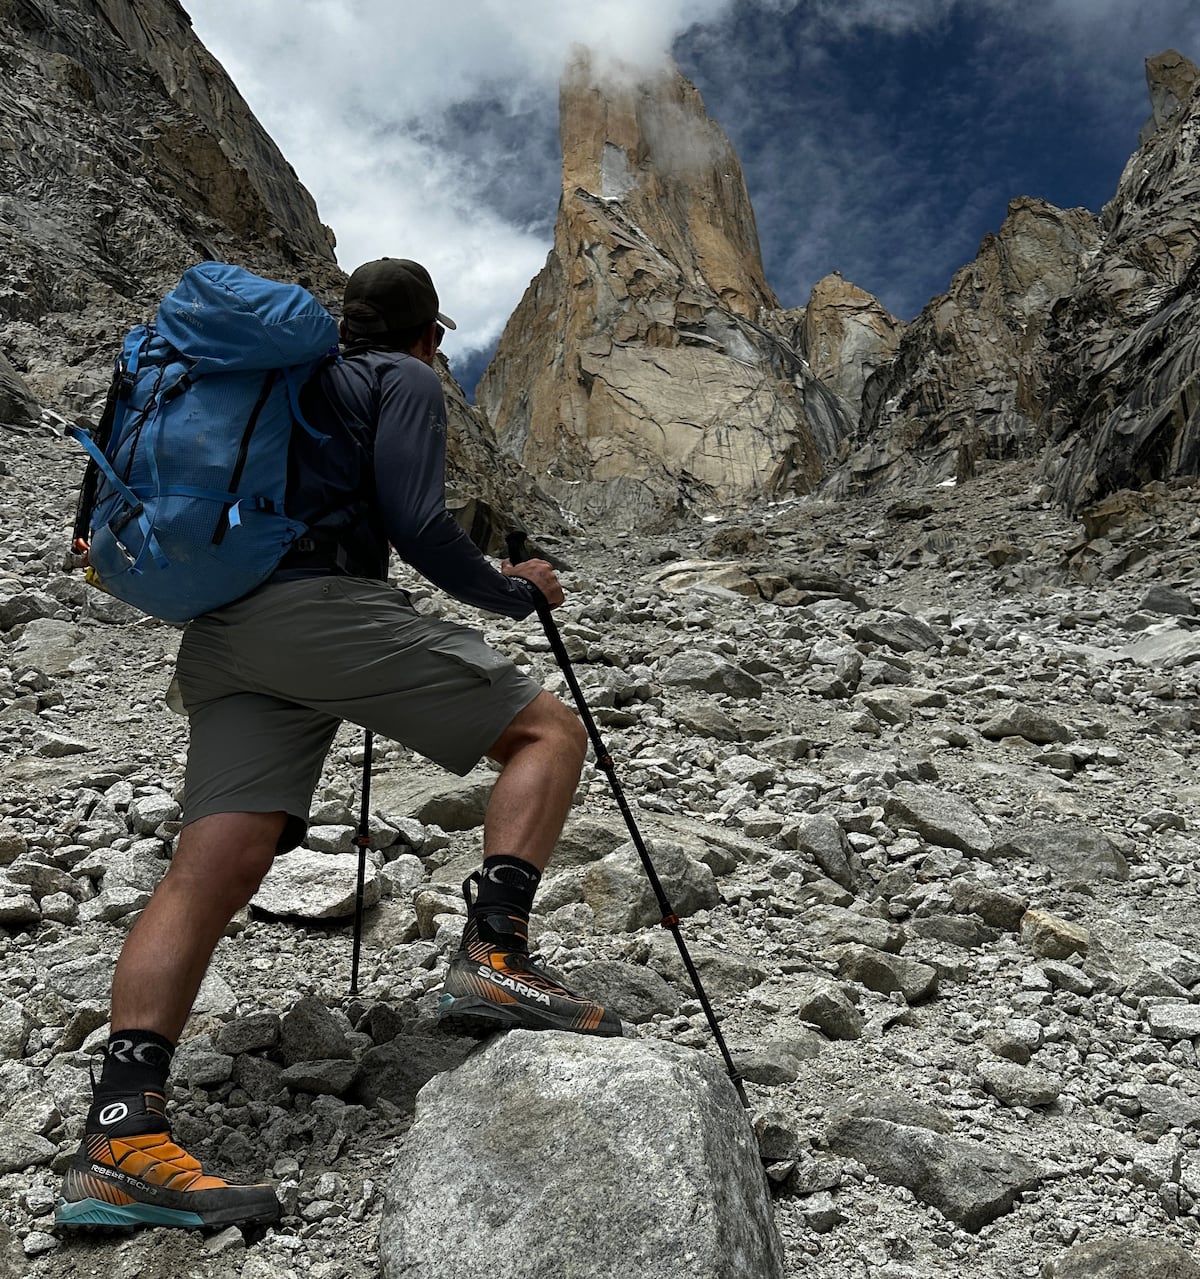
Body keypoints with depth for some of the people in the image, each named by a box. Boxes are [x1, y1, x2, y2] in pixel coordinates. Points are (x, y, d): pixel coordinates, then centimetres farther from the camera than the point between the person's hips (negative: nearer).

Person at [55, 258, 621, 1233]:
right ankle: (494, 954, -17)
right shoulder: (406, 381, 9)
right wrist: (510, 590, 8)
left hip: (220, 632, 8)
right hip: (322, 606, -8)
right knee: (550, 728, -2)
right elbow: (417, 525, -6)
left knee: (215, 868, -5)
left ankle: (123, 1137, -14)